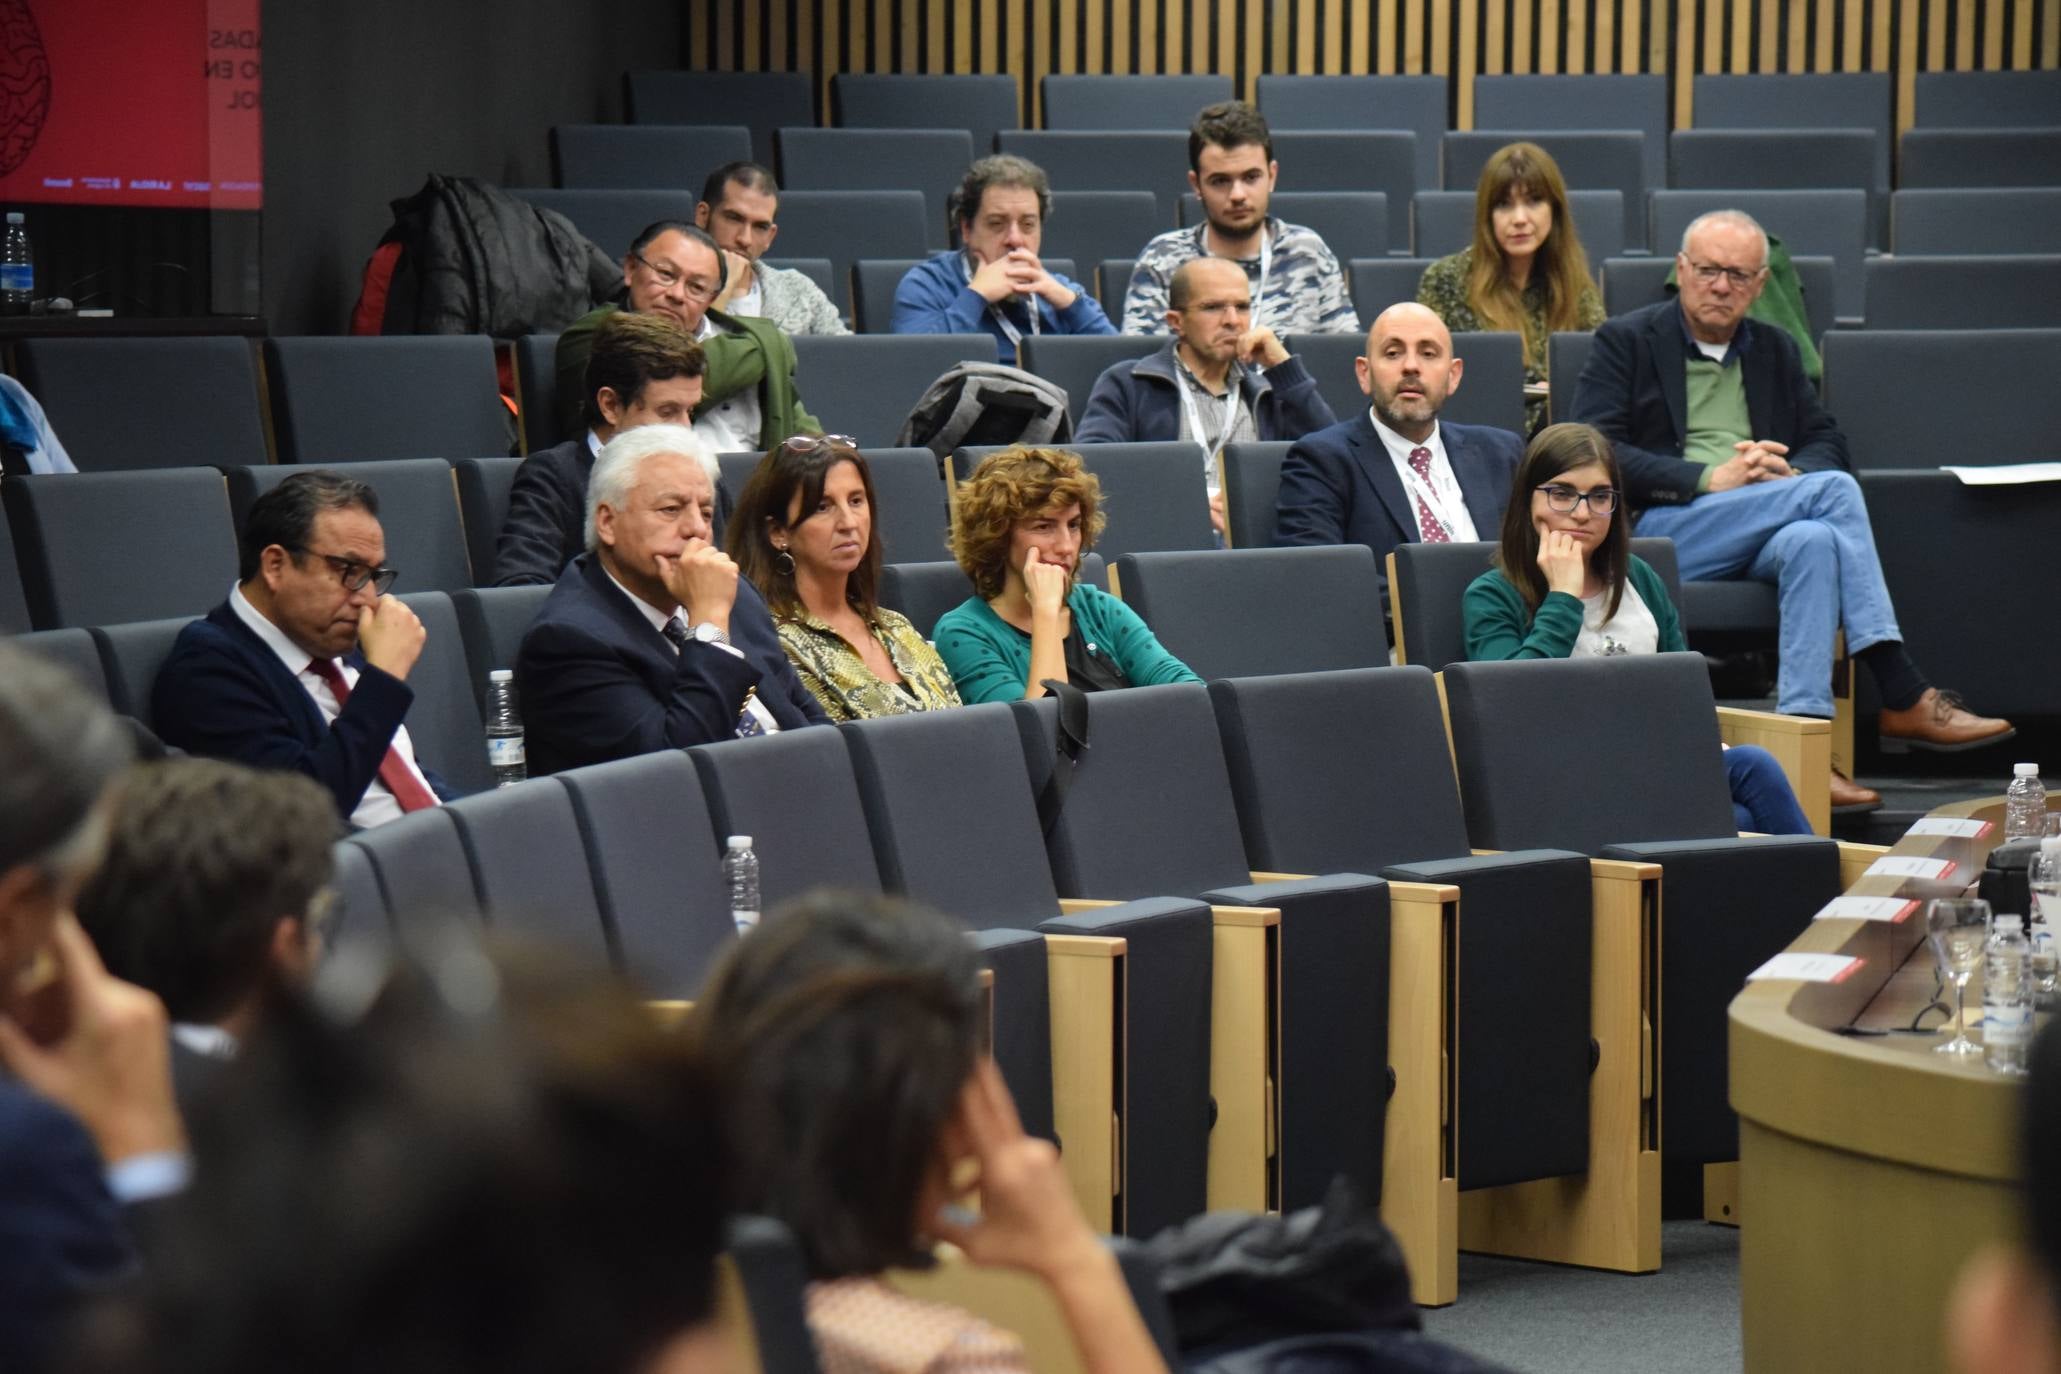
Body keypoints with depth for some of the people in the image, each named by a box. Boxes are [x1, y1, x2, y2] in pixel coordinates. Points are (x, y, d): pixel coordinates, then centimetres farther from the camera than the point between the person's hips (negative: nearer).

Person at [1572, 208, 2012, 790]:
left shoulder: (1774, 350, 26)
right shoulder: (1626, 341, 9)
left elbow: (1828, 442, 21)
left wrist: (1790, 475, -5)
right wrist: (1709, 479, -15)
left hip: (1764, 533, 4)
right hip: (1658, 531, -4)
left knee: (1814, 540, -35)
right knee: (1834, 490, -26)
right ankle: (1904, 698, -31)